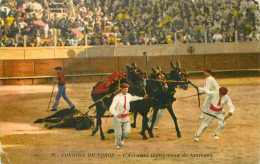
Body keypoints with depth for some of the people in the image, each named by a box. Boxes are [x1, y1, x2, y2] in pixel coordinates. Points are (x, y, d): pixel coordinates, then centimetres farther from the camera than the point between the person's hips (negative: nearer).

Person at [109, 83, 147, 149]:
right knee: (118, 133, 1)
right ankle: (118, 144, 30)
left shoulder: (128, 95, -2)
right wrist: (116, 115, -47)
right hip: (118, 117, -5)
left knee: (126, 132, -4)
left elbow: (133, 98, 25)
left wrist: (142, 98, 31)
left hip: (126, 117, 5)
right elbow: (111, 108, -30)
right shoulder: (117, 97, -22)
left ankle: (122, 141, 27)